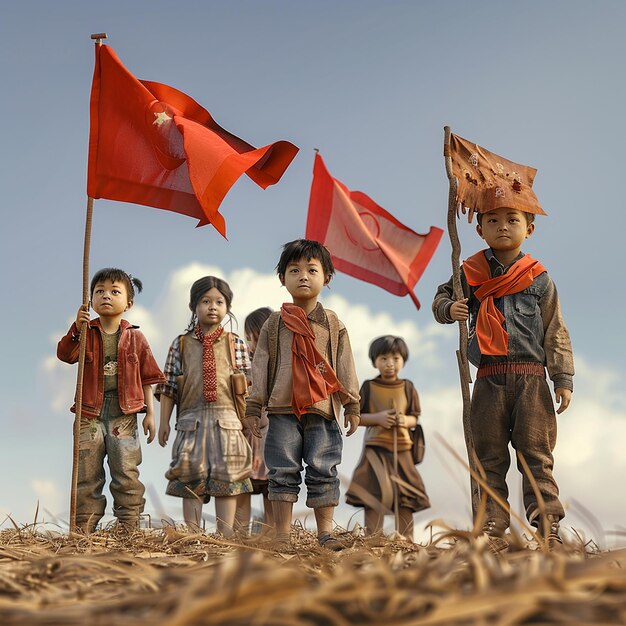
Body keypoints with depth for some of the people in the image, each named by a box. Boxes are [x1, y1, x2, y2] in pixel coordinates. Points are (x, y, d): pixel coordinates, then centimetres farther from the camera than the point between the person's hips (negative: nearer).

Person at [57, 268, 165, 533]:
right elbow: (65, 354, -10)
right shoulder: (87, 332, 7)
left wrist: (150, 413, 2)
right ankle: (84, 529, 10)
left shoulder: (135, 337, 6)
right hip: (90, 414, 1)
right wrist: (77, 329, -25)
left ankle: (129, 528, 5)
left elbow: (146, 378, 8)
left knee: (127, 474, -1)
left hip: (124, 415, -1)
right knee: (87, 474, 4)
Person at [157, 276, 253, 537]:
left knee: (227, 477, 0)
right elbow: (168, 386, 8)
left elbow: (248, 385, 7)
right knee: (190, 479, 1)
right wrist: (164, 422, 4)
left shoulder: (235, 344, 8)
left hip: (227, 419, 0)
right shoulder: (181, 344, 8)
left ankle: (225, 535, 5)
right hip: (191, 419, 0)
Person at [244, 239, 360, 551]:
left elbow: (345, 366, 9)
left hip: (323, 409, 0)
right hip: (283, 409, 0)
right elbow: (261, 366, 7)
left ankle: (325, 531, 9)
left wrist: (351, 405, 5)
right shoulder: (275, 324, 7)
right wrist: (253, 406, 3)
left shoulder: (333, 325, 8)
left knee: (323, 471, 2)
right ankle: (282, 534, 6)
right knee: (283, 472, 1)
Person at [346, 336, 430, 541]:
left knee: (407, 494, 4)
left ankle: (406, 539, 12)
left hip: (402, 448, 3)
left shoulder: (408, 387, 7)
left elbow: (415, 417, 11)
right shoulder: (369, 387, 1)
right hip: (375, 447, -3)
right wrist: (377, 418, -13)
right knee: (374, 493, -10)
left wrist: (406, 421, -11)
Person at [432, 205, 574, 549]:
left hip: (531, 379, -2)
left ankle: (548, 527, -1)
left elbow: (556, 332, 6)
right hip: (489, 379, 2)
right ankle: (492, 528, 6)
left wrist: (563, 378, -1)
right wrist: (449, 308, -4)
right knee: (489, 457, 3)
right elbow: (441, 297, 21)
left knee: (536, 454, -3)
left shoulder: (538, 278, 5)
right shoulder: (470, 273, 9)